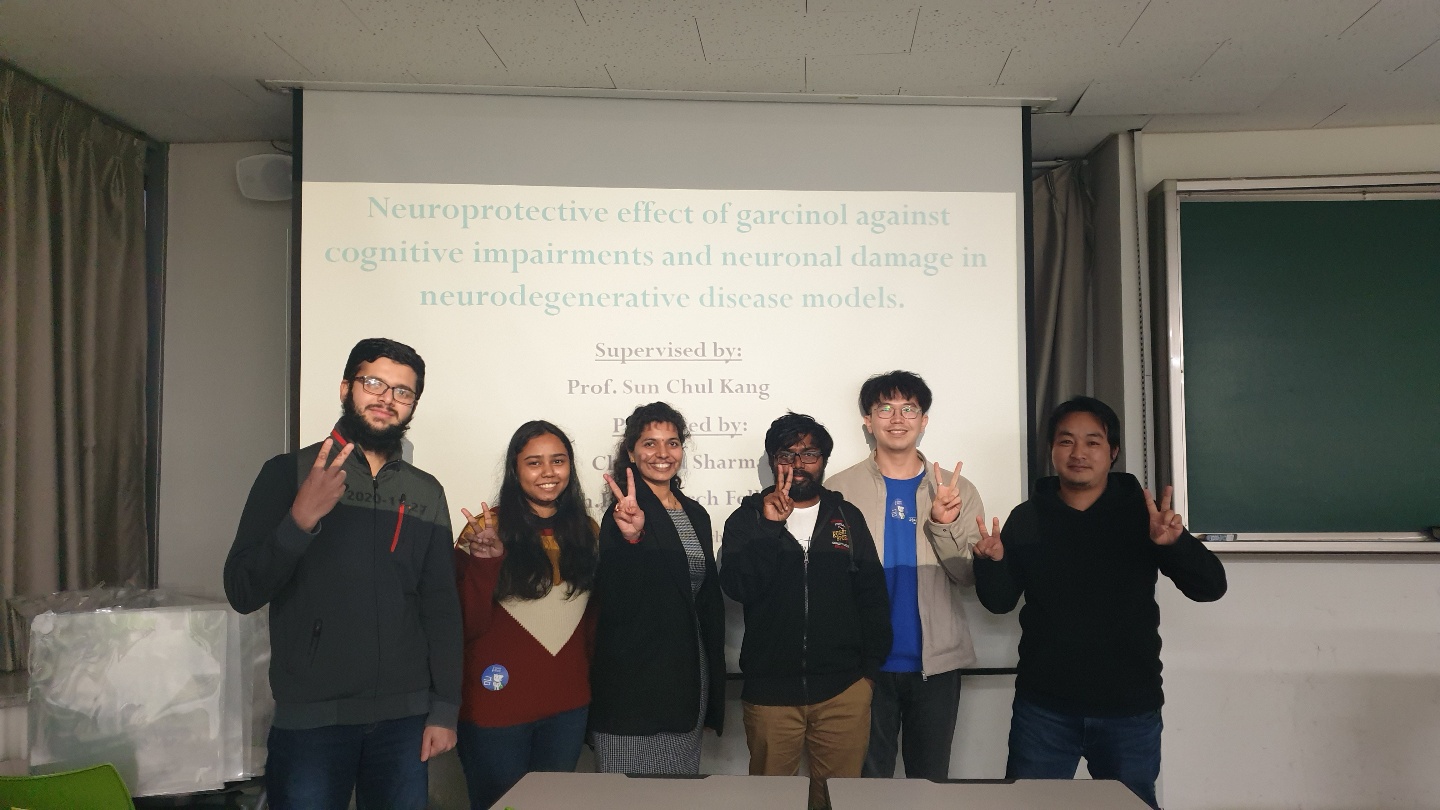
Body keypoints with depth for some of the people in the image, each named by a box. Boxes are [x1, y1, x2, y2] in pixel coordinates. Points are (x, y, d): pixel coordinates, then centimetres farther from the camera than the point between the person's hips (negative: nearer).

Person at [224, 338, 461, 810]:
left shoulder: (426, 493, 7)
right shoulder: (288, 473, -2)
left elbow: (441, 608, 8)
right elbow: (242, 594, -7)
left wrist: (445, 710, 3)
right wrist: (301, 518, -21)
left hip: (404, 718, 3)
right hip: (310, 718, -2)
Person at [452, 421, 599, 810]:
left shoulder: (585, 530, 4)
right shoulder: (488, 530, -7)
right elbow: (469, 626, -13)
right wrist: (484, 560, -25)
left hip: (568, 707, 4)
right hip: (498, 707, -4)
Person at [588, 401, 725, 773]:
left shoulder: (695, 514, 11)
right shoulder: (625, 513, -10)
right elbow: (613, 600, -19)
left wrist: (712, 682, 17)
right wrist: (631, 538, -34)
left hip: (689, 677, 7)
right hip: (634, 682, -7)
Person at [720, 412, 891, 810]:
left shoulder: (848, 517, 7)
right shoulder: (747, 519, 3)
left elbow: (873, 593, 8)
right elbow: (738, 587, -11)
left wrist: (870, 666, 4)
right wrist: (769, 526, -19)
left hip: (844, 690, 1)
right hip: (769, 690, 0)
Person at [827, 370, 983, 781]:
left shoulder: (957, 491, 4)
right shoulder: (840, 490, 0)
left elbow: (969, 576, -2)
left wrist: (945, 523, -19)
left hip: (936, 662, 1)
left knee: (931, 779, 13)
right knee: (867, 779, 9)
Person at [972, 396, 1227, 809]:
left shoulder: (1143, 513, -2)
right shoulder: (1026, 518, 1)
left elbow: (1210, 586, -7)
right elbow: (1000, 601, 3)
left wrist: (1174, 542, -27)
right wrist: (991, 562, -18)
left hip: (1129, 709, 0)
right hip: (1043, 707, 1)